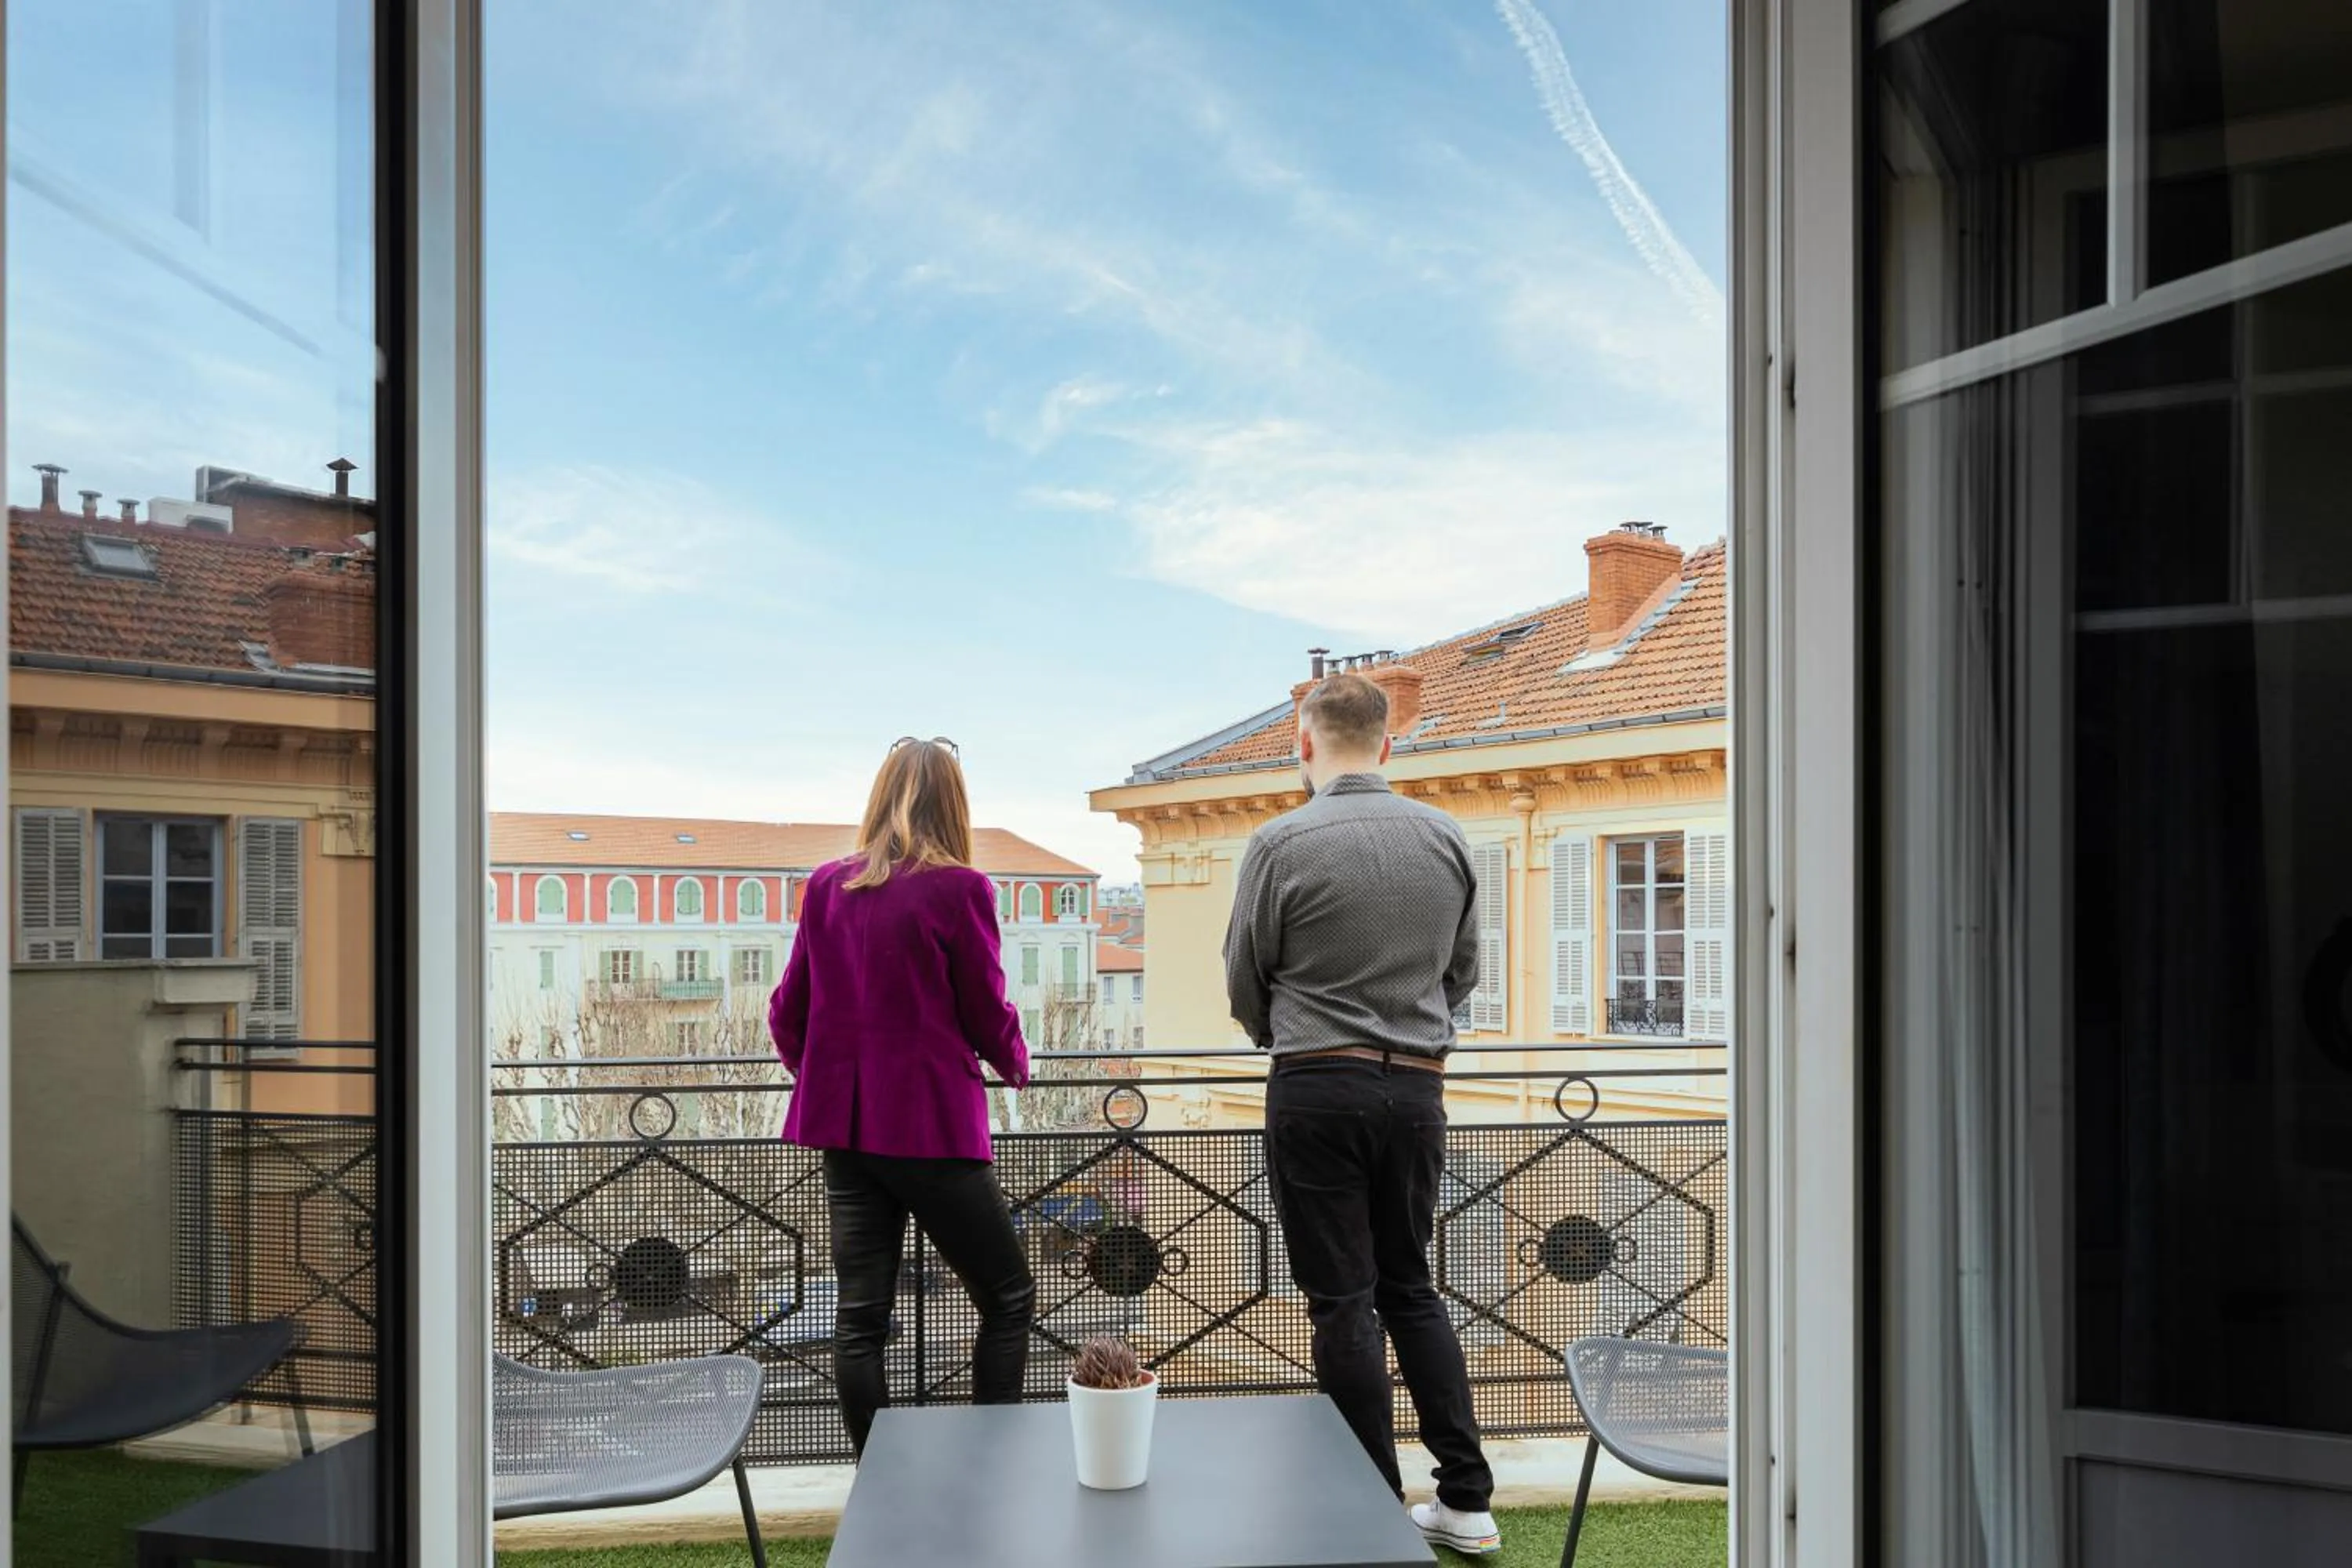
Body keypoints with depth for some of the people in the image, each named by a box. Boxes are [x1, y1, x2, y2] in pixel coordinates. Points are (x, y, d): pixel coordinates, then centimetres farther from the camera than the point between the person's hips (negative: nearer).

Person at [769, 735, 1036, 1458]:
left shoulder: (826, 886, 5)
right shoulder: (959, 888, -10)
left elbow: (787, 1012, 10)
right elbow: (988, 1015, -4)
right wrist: (1016, 1065, 17)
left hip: (844, 1127, 5)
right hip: (931, 1125, -5)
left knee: (860, 1314, 8)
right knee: (1008, 1298, 8)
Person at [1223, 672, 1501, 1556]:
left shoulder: (1282, 844, -10)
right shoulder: (1445, 838, 3)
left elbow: (1245, 985, 0)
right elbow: (1463, 971, 12)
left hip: (1317, 1089, -4)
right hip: (1416, 1086, 5)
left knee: (1345, 1302, 4)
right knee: (1410, 1286, 17)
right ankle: (1465, 1501, 18)